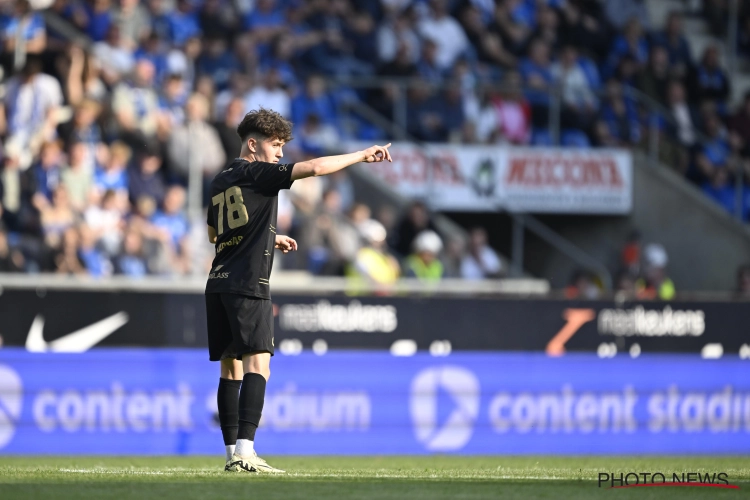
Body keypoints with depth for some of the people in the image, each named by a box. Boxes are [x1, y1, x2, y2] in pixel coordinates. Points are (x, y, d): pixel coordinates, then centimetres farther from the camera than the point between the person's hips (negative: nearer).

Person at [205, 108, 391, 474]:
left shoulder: (220, 182, 18)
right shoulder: (256, 173, -6)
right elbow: (314, 168, -13)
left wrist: (269, 239, 35)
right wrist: (362, 155, -5)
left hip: (219, 281, 9)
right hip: (248, 284, -9)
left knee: (230, 366, 10)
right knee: (257, 363, -13)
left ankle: (232, 451, 10)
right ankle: (244, 451, -24)